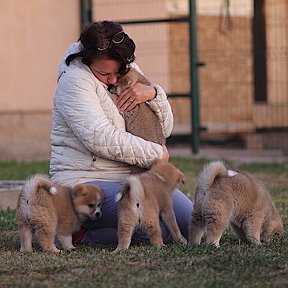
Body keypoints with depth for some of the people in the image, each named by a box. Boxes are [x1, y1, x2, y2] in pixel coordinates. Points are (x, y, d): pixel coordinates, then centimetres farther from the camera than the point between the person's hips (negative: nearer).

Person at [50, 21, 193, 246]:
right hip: (85, 181, -8)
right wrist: (155, 154, -17)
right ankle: (78, 231, -5)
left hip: (133, 178, 8)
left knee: (190, 224, -3)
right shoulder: (75, 80, -13)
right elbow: (100, 138, -25)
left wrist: (153, 94, -9)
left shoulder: (129, 73, 10)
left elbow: (165, 129, 12)